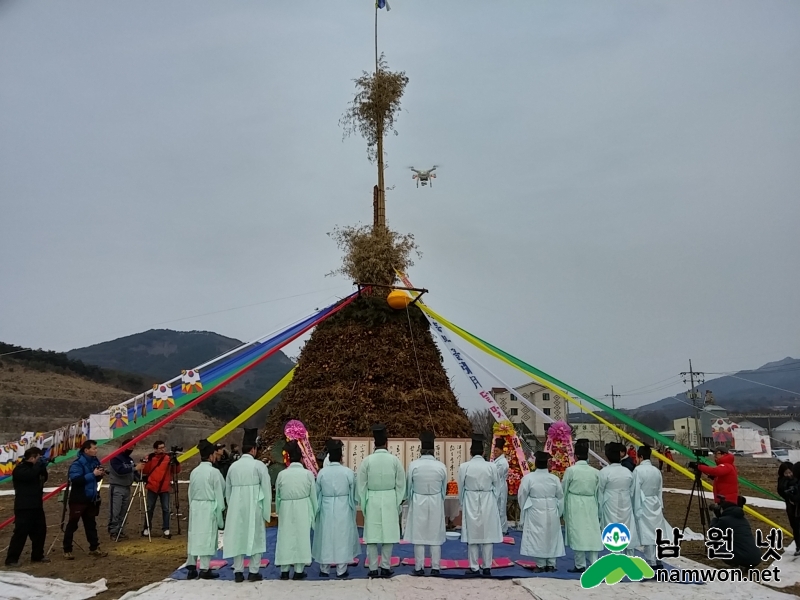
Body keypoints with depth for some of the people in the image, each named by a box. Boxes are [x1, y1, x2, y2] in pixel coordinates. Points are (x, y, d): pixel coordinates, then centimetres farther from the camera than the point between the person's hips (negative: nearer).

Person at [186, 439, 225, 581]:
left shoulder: (194, 472, 5)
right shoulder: (214, 472, -12)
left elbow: (190, 493, 9)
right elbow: (219, 495, -8)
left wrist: (193, 508, 16)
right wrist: (219, 516, 1)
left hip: (195, 506, 6)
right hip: (209, 507, -6)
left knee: (194, 536, 11)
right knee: (207, 537, 0)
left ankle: (192, 567, 16)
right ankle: (205, 569, 3)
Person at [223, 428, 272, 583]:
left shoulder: (233, 466, 5)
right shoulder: (259, 465, -7)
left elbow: (228, 490, 10)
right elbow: (266, 489, -7)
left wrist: (231, 506, 19)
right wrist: (266, 511, -1)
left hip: (236, 507, 4)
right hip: (254, 507, -4)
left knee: (237, 537, 10)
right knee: (255, 537, 7)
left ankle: (238, 572, 12)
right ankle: (254, 571, 8)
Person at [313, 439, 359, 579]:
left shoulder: (322, 472, -8)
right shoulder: (348, 472, -11)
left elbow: (317, 494, 0)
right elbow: (353, 494, -2)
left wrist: (317, 510, 16)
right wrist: (352, 510, 15)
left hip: (326, 510, 1)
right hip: (343, 510, -1)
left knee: (326, 537, 12)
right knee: (342, 537, 9)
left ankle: (324, 569, 20)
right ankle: (341, 570, 13)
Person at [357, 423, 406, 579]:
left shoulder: (367, 461, -8)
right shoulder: (394, 460, -7)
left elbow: (361, 485, -4)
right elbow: (400, 484, -2)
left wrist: (363, 505, 6)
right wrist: (398, 503, 8)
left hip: (372, 501, 0)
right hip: (390, 501, 0)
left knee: (372, 536, 6)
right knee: (388, 534, 8)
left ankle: (373, 569, 10)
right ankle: (386, 567, 12)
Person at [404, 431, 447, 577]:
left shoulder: (413, 465, -12)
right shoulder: (441, 466, -9)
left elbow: (408, 487, -1)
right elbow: (444, 489, 2)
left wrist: (410, 501, 17)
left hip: (418, 502, -1)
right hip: (436, 502, 1)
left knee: (418, 535, 7)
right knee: (435, 535, 9)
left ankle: (419, 567, 12)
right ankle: (435, 567, 13)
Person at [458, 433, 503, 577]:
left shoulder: (464, 467, -9)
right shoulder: (491, 467, -6)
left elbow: (461, 488, -1)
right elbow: (497, 485, 2)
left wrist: (462, 503, 15)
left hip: (470, 503, -1)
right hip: (488, 503, 1)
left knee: (472, 534, 7)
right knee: (487, 534, 9)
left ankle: (474, 567, 11)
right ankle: (487, 567, 15)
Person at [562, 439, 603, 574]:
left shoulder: (570, 470, -10)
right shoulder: (595, 472, 0)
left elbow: (563, 490, -3)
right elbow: (598, 493, 6)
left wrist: (563, 508, 12)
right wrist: (598, 509, 18)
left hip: (575, 507, -3)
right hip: (591, 506, 3)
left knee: (577, 534, 3)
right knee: (591, 533, 8)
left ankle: (580, 565, 7)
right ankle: (593, 564, 9)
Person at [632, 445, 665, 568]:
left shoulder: (638, 470, -15)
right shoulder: (656, 470, 3)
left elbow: (636, 491, -12)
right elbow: (659, 490, 10)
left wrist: (636, 509, -5)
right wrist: (661, 506, 19)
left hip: (644, 505, -6)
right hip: (655, 504, 6)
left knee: (647, 534, -1)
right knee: (655, 533, 13)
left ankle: (651, 563, 3)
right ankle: (657, 561, 22)